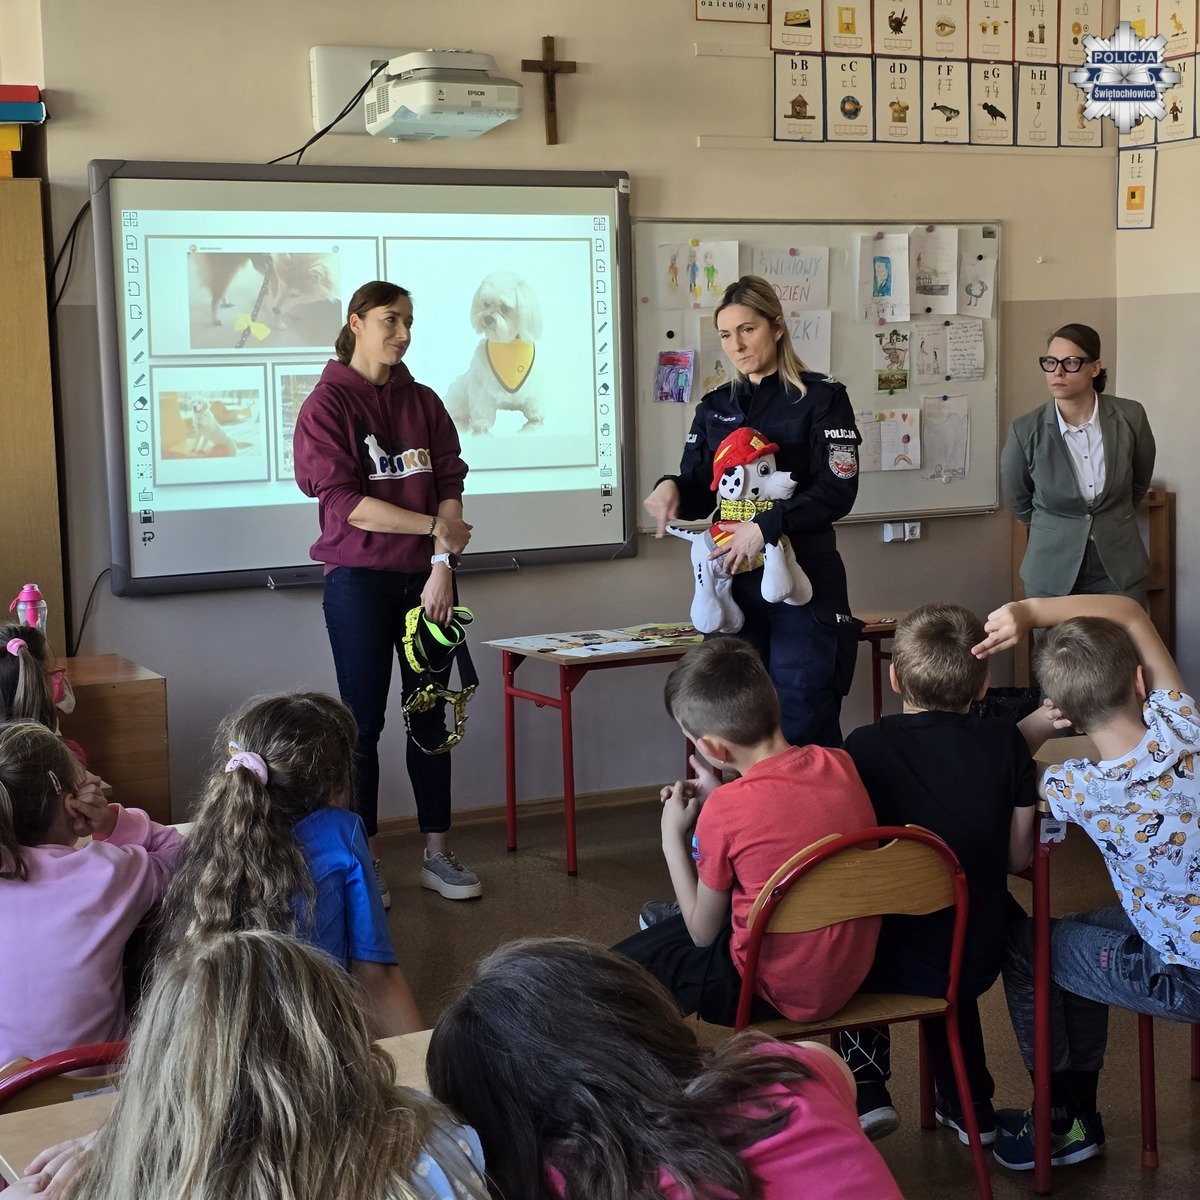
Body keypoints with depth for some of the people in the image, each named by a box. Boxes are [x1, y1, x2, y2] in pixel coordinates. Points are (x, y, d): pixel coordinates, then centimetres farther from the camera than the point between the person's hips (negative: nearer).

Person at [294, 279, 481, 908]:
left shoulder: (424, 403, 10)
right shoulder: (327, 404, -4)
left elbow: (449, 486, 2)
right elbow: (344, 500, -13)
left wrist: (442, 567, -10)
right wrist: (433, 527, -14)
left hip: (426, 579, 4)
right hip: (359, 580, -4)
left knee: (430, 715, 8)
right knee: (364, 720, 1)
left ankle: (437, 852, 16)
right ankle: (363, 859, 10)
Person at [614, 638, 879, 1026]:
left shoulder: (725, 811, -23)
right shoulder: (840, 764, -8)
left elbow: (704, 933, -8)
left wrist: (672, 838, -1)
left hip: (778, 993, -6)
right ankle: (679, 917, 54)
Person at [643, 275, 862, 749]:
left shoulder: (821, 398, -1)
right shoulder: (715, 407, 15)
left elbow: (837, 491, -10)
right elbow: (699, 495, 13)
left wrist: (765, 527, -21)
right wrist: (671, 488, -10)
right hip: (733, 582, 5)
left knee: (805, 728, -5)